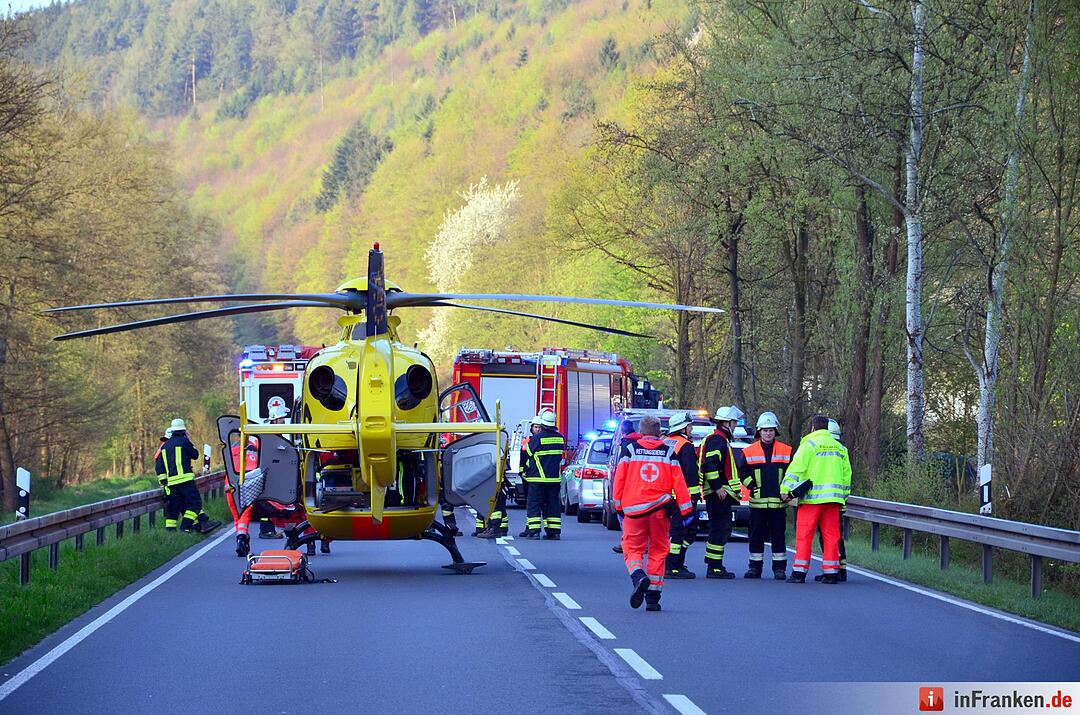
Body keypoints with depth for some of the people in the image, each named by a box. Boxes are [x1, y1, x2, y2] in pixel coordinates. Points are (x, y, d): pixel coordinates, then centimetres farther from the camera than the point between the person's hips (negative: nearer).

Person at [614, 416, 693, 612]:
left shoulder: (630, 449, 2)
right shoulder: (668, 452, 5)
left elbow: (619, 480, 3)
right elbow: (679, 483, 2)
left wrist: (619, 506, 14)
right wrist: (686, 511, 5)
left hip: (633, 509, -1)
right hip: (660, 508, 1)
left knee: (632, 549, 8)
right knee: (658, 551, 10)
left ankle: (639, 576, -22)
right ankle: (653, 598, 8)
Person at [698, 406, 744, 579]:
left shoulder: (721, 440, 22)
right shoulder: (718, 440, -12)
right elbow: (709, 465, -23)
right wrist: (718, 487, -22)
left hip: (720, 493, 11)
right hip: (718, 493, -11)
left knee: (721, 530, 14)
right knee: (720, 529, -10)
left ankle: (714, 567, 17)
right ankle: (714, 568, -10)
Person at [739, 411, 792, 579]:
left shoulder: (786, 451, 6)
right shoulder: (749, 451, 6)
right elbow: (743, 472, 7)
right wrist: (753, 487, -6)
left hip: (778, 502, -1)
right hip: (757, 501, 1)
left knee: (778, 536, 2)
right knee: (756, 535, 4)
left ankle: (780, 567, 7)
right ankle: (755, 567, 12)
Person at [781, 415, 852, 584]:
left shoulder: (809, 444, -2)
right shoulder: (840, 447, 16)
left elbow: (796, 468, -9)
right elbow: (846, 474, 18)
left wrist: (785, 489, -8)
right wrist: (843, 496, 25)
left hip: (812, 498, -5)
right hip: (833, 497, 5)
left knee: (804, 535, -1)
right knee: (831, 535, 7)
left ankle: (799, 572, -4)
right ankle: (831, 572, 5)